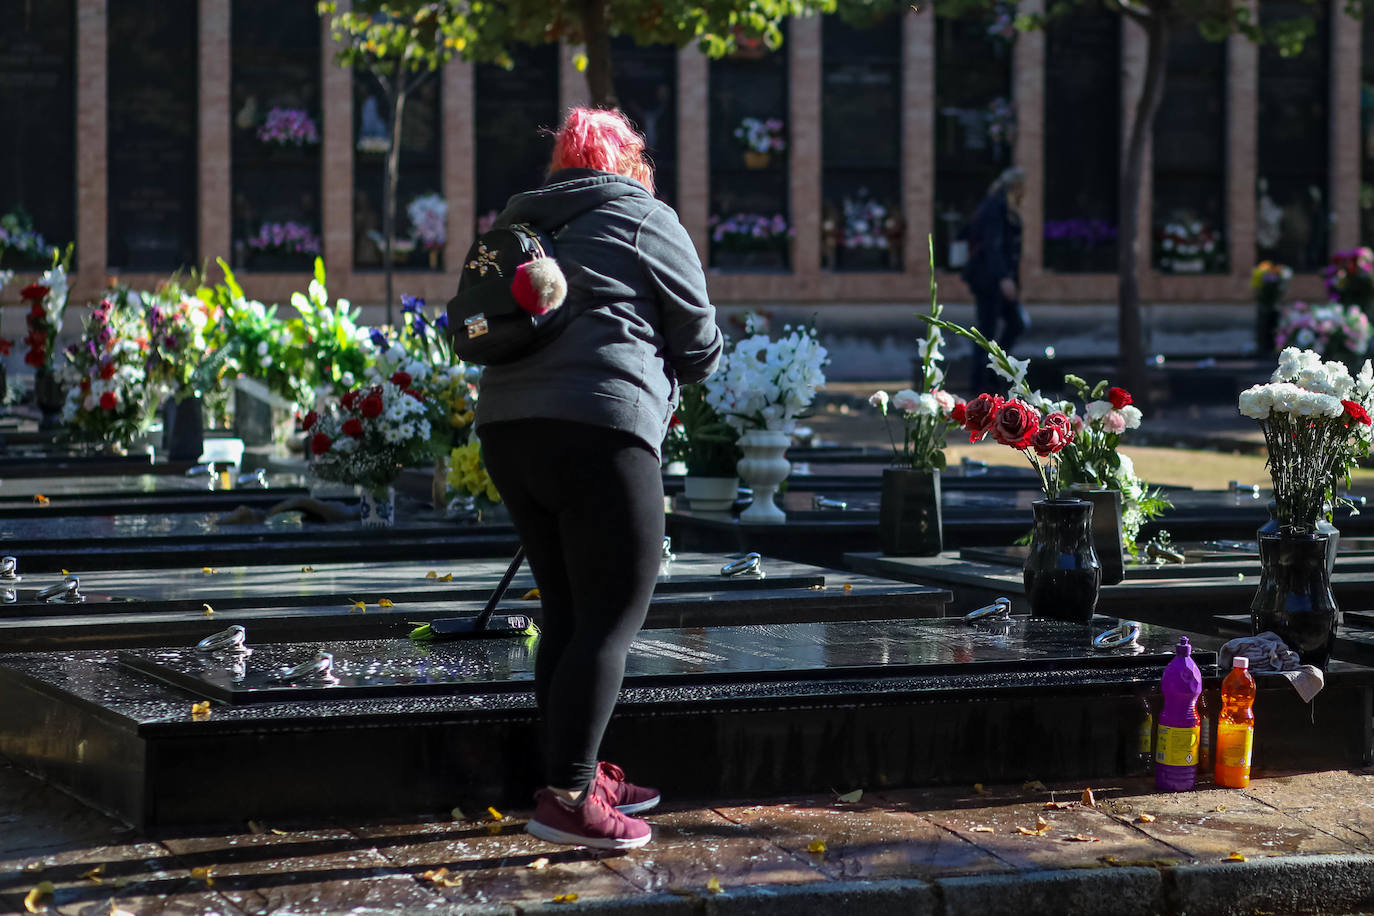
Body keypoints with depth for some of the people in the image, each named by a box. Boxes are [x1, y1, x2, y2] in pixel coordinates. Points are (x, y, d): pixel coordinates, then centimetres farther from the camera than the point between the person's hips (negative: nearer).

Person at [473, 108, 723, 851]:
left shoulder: (516, 223, 21)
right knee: (613, 615, -5)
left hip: (505, 425, 7)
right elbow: (700, 347, 8)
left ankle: (579, 772, 23)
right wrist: (657, 359, 29)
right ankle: (567, 797, -11)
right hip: (598, 429, -7)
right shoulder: (645, 219, 5)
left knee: (567, 611, 17)